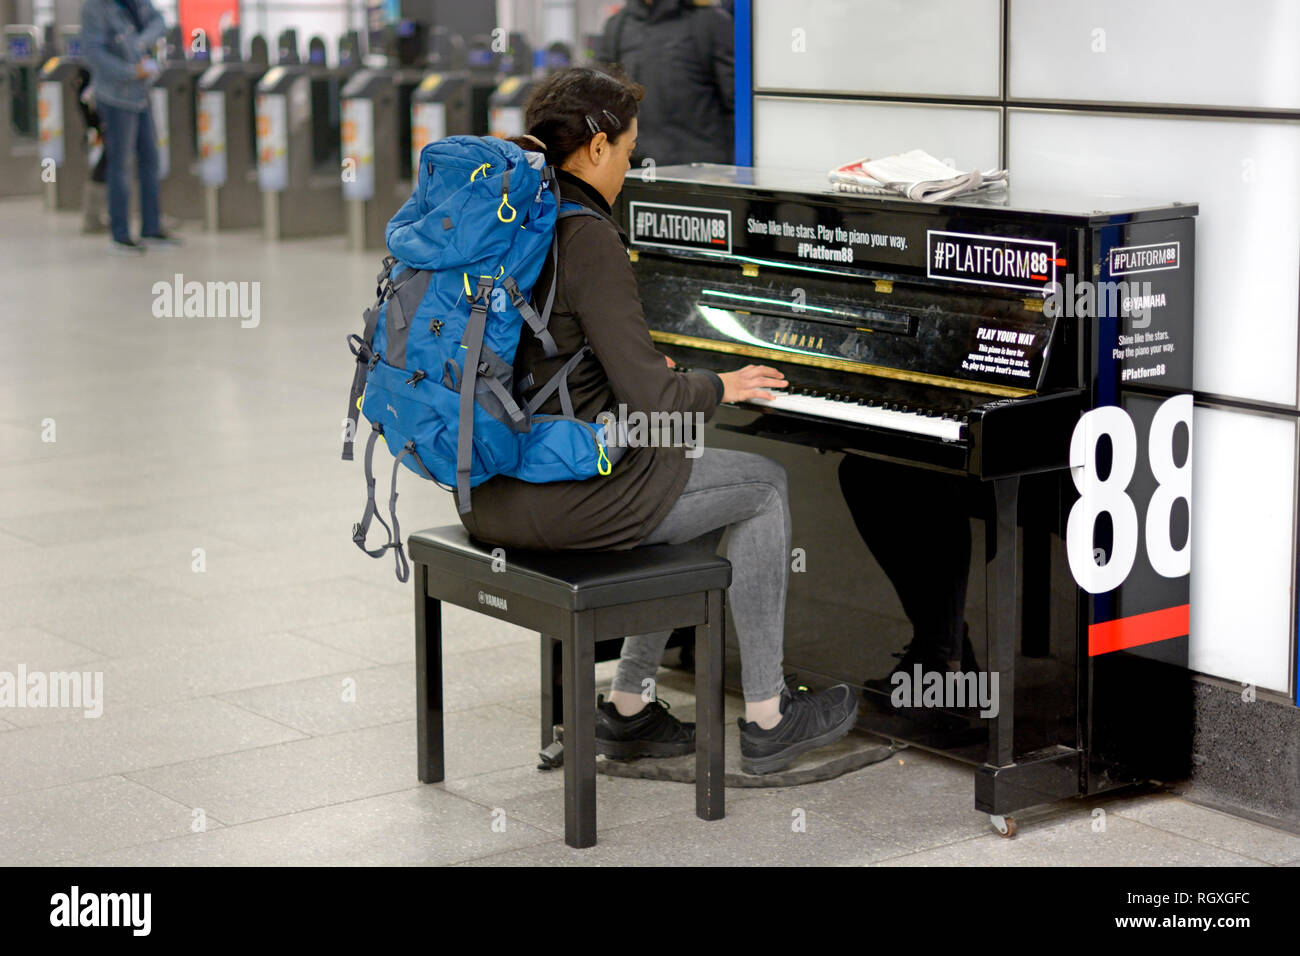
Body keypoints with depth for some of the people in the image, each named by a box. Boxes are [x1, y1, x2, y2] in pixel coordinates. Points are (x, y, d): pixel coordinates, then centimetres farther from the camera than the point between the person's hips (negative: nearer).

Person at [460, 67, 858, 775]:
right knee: (764, 485, 11)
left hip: (488, 488, 9)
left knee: (698, 486, 28)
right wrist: (721, 388, 1)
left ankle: (629, 706, 29)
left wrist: (636, 368, 30)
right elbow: (650, 397, -19)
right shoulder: (586, 236, -18)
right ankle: (765, 721, 18)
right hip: (559, 492, -9)